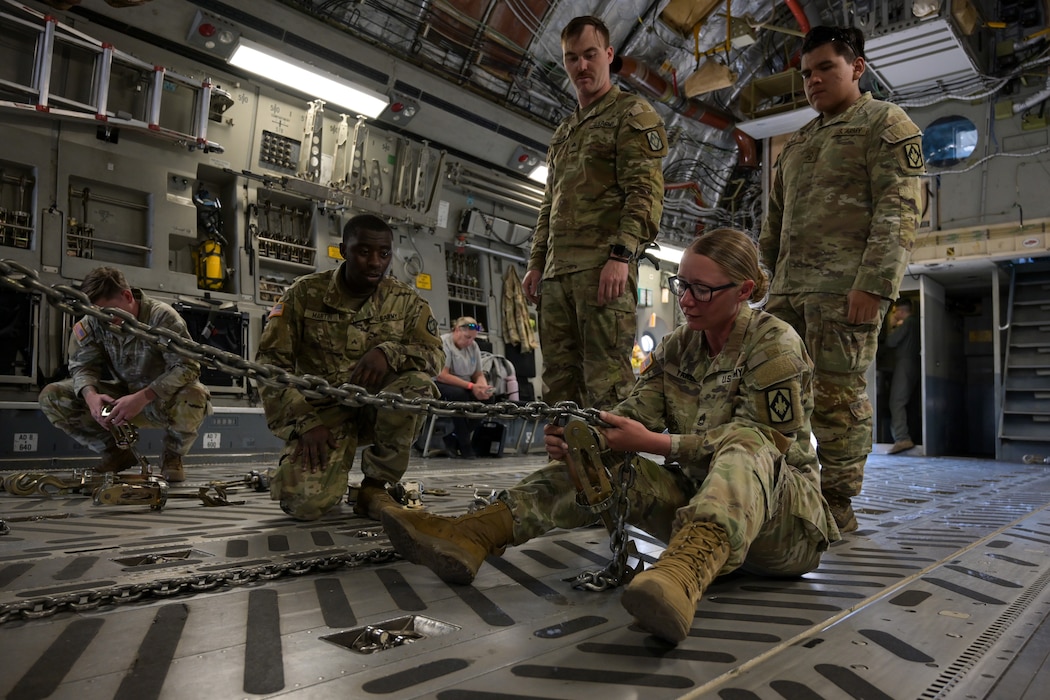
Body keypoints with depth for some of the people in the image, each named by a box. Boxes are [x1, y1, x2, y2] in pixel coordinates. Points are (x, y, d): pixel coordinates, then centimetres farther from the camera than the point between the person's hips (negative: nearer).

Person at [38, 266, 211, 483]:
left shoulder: (162, 316, -22)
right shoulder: (92, 323, -8)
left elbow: (187, 367, -28)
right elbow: (83, 365, -5)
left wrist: (142, 398, -38)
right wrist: (90, 394, -29)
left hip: (164, 399, -5)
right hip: (125, 395, 5)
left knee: (193, 399, -40)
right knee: (51, 397, -10)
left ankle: (173, 456, -6)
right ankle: (117, 453, 5)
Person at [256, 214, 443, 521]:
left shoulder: (405, 300, -2)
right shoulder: (305, 293, -6)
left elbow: (435, 354, -9)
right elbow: (271, 362, -6)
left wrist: (389, 352, -30)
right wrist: (305, 423, -16)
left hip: (377, 407, 2)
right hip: (321, 411, -2)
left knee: (416, 384, -30)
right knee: (305, 501, -25)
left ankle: (374, 485, -10)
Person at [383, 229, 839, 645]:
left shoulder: (775, 343, -10)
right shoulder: (674, 349, 7)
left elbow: (764, 440, -20)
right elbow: (635, 415, -3)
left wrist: (653, 443, -29)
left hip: (780, 507, -5)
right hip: (698, 497, 5)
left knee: (744, 449, -37)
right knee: (603, 465, -13)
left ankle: (683, 575, -65)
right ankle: (473, 535, -28)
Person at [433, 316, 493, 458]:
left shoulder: (473, 346, 5)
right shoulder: (443, 343, -14)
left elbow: (479, 374, 8)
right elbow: (441, 375, -23)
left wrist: (484, 387, -17)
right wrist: (471, 386, -27)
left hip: (464, 387, 7)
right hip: (439, 385, -6)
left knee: (488, 397, -20)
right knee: (459, 394, -37)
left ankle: (453, 439, -7)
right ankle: (464, 445, -23)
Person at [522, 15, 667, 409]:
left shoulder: (633, 114, 5)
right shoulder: (563, 133, 28)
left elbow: (645, 191, -8)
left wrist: (621, 255, -20)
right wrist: (536, 263, 18)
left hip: (604, 265, -8)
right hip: (557, 271, 8)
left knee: (605, 380, -11)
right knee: (559, 379, 6)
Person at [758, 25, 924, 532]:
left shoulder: (886, 124, 4)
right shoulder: (796, 143, 25)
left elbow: (899, 211, -8)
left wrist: (873, 284, -18)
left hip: (845, 286, -7)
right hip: (788, 288, 7)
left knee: (837, 395, -6)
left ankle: (837, 506, 4)